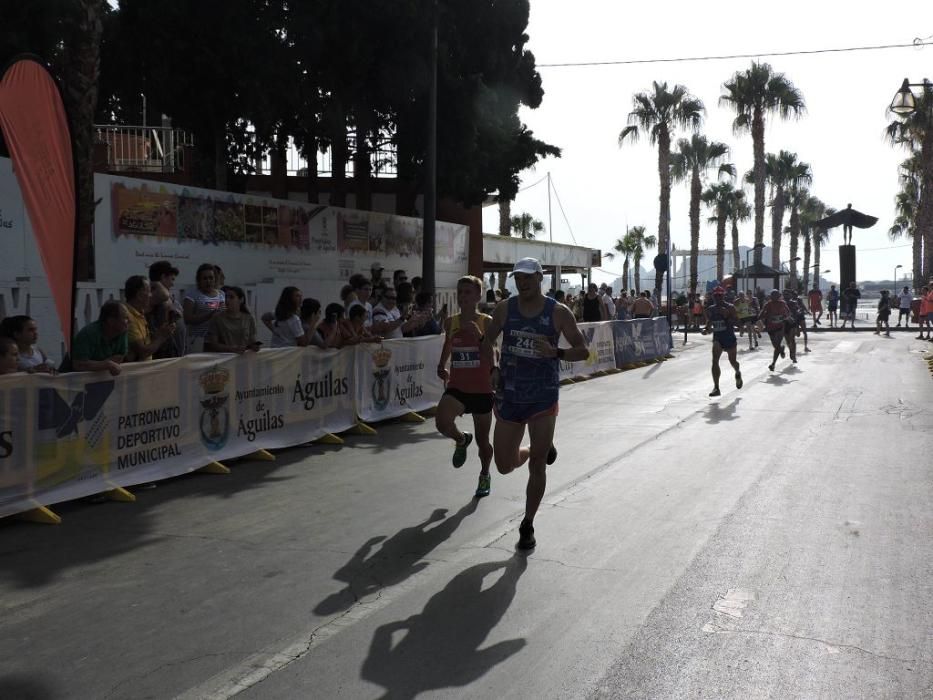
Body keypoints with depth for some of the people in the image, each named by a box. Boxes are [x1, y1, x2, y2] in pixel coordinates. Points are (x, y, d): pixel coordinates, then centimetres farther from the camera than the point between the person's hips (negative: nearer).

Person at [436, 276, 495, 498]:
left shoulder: (487, 322, -9)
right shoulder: (450, 322, 2)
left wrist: (479, 336, -31)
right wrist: (441, 367, 11)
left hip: (482, 390, -2)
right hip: (457, 388, 2)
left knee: (482, 440, 11)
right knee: (442, 422, -28)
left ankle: (485, 475, 44)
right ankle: (461, 440, 9)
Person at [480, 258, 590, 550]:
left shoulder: (558, 313, -6)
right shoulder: (504, 309, 1)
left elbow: (583, 351, -4)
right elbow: (487, 342, 14)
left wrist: (555, 352, -23)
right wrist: (494, 369, -4)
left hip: (543, 398, -3)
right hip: (509, 397, 3)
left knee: (537, 466, 1)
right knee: (504, 465, 7)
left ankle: (527, 526, 19)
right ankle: (541, 449, 40)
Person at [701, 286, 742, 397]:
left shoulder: (730, 307, -9)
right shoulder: (710, 310, 3)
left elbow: (736, 321, -16)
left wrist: (727, 316, -30)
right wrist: (706, 329, -5)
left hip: (730, 338, -2)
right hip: (717, 338, 2)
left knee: (732, 361, 12)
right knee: (715, 361, -16)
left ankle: (738, 373, 51)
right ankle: (716, 387, -15)